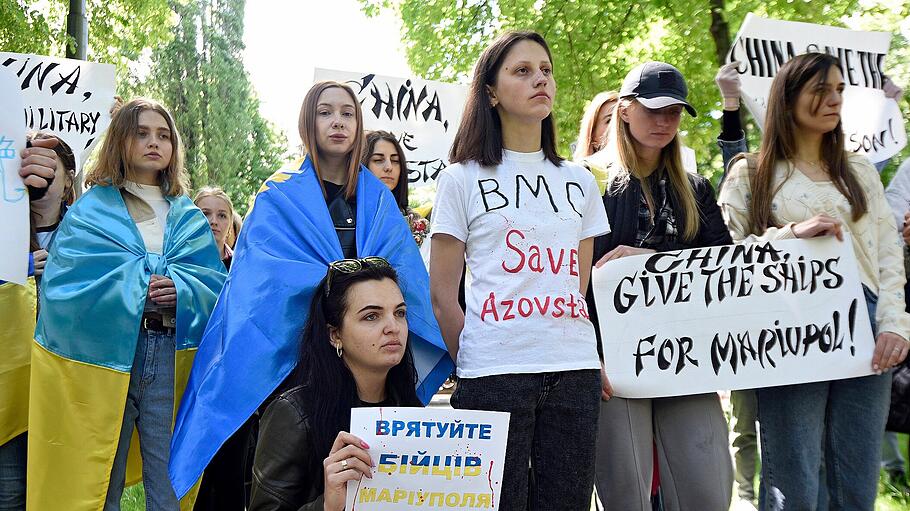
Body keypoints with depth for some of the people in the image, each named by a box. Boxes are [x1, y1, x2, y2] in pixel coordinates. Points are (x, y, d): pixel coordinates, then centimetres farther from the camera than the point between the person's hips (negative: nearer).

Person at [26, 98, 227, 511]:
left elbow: (218, 286, 4)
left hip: (173, 354, 1)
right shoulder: (91, 209, 9)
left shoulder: (189, 218, 15)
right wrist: (135, 289, -12)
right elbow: (65, 285, -4)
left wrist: (180, 290, -15)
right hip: (103, 351, -1)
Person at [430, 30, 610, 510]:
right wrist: (472, 365, 0)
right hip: (493, 376, -3)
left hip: (575, 371, 4)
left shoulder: (579, 181, 15)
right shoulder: (462, 179, 4)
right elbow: (442, 293, 2)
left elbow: (583, 285, 16)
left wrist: (596, 361, 7)